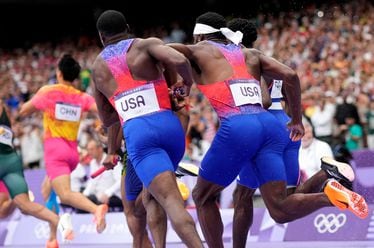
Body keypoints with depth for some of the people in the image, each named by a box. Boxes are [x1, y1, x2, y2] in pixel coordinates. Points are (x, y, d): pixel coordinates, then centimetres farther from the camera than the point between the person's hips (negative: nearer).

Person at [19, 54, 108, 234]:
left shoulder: (47, 91, -1)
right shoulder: (82, 97, 6)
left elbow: (23, 112, 10)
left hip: (54, 147, -6)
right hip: (73, 151, 6)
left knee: (65, 195, -20)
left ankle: (96, 209, -46)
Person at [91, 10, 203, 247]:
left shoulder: (98, 68, 21)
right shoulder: (146, 45, 10)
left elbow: (107, 118, 30)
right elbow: (180, 61, -10)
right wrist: (188, 81, 10)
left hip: (137, 134, -1)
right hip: (169, 125, 1)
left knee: (171, 200, -15)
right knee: (151, 194, 25)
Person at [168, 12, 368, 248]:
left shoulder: (201, 51, 16)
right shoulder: (250, 54, 27)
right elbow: (290, 76, 15)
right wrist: (297, 120, 24)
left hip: (237, 129, -4)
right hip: (271, 125, 5)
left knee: (202, 196, 17)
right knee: (280, 211, -1)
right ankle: (328, 194, -26)